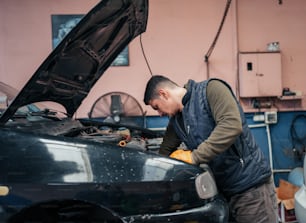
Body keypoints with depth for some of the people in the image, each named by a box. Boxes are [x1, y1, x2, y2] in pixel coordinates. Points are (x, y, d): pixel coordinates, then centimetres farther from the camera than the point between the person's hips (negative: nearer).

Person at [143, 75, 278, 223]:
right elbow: (164, 152, 19)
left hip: (252, 185, -7)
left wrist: (194, 156, -23)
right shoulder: (176, 120, 11)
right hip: (222, 190, 7)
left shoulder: (211, 89, -13)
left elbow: (232, 125, -27)